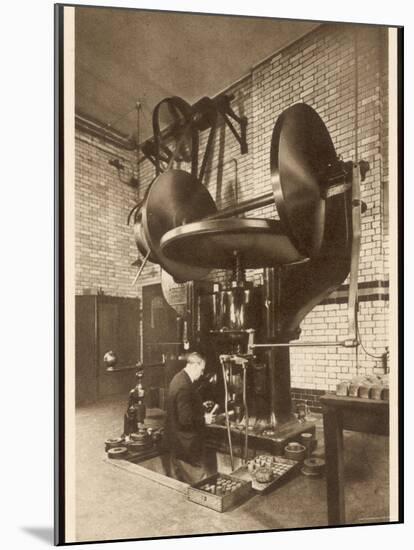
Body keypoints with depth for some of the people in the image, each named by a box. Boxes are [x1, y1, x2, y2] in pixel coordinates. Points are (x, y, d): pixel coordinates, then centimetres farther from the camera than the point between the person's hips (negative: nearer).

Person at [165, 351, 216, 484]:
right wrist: (204, 419, -14)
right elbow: (186, 419, -28)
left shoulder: (179, 378, 4)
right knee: (199, 479, 2)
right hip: (187, 442, -10)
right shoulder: (185, 386, -27)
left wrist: (201, 406, 10)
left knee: (179, 477, 21)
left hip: (177, 439, 10)